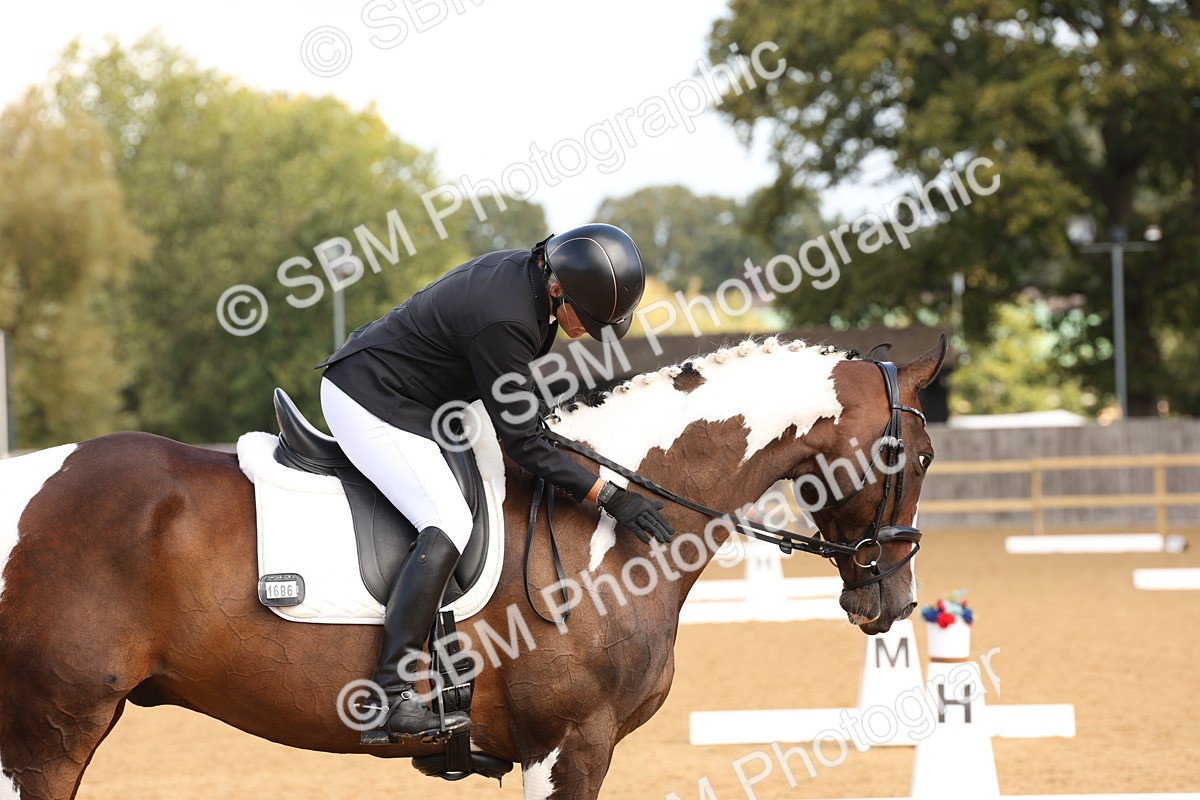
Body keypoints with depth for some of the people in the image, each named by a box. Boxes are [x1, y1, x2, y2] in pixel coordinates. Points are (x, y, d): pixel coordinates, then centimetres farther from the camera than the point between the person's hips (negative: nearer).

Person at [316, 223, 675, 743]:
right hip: (370, 402, -11)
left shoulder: (526, 274, -1)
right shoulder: (504, 321, -30)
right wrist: (607, 497, -22)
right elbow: (522, 443, -23)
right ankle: (391, 697, -26)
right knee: (448, 528, -21)